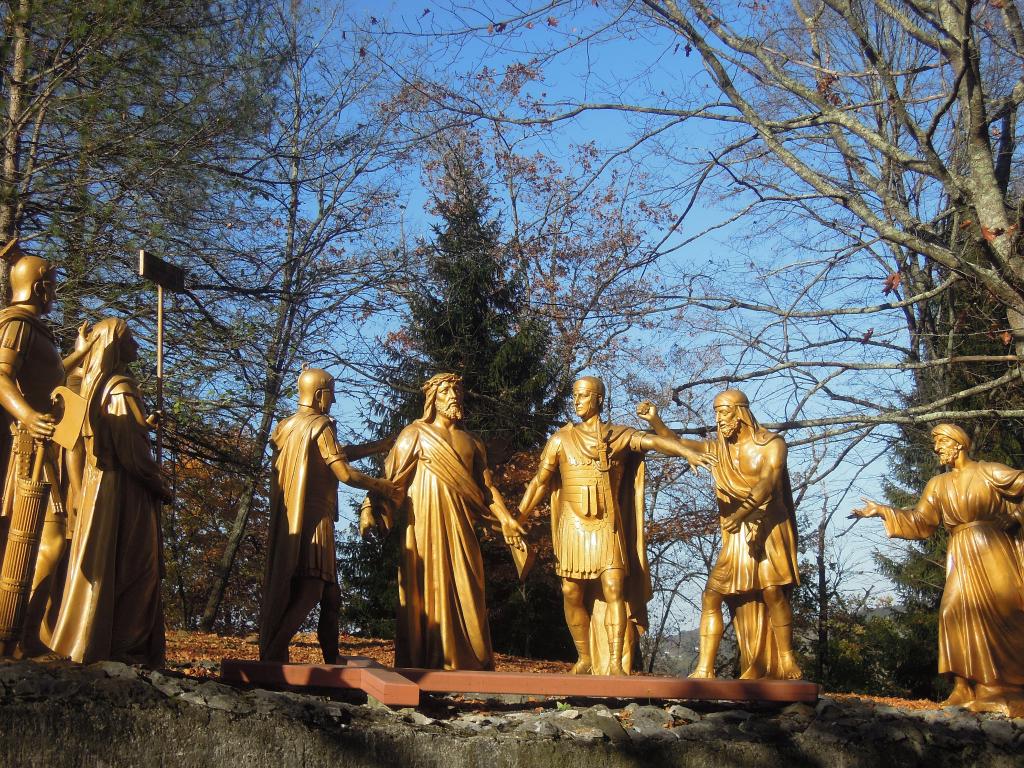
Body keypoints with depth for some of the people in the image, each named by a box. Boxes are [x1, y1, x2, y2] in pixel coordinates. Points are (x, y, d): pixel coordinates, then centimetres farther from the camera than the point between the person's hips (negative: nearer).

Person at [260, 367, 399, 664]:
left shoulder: (285, 426, 15)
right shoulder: (320, 425, -9)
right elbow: (344, 473, -14)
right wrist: (380, 486, -1)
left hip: (286, 517, 9)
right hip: (313, 516, -9)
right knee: (311, 586, -9)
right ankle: (273, 653, -16)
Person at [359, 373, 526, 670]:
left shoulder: (470, 441, 19)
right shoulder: (416, 434, 6)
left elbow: (486, 485, 17)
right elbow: (390, 475, -3)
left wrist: (505, 517, 4)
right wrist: (370, 509, -17)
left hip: (459, 522, 4)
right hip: (424, 519, -4)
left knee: (465, 586, 1)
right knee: (426, 585, -4)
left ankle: (467, 662, 7)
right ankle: (423, 664, 2)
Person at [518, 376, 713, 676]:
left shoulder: (619, 436, 2)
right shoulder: (561, 439, 5)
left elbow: (653, 441, -15)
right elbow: (540, 482, 10)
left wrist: (688, 452, -33)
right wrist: (518, 518, 8)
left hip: (608, 526, -1)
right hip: (573, 525, 1)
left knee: (614, 590, -11)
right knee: (572, 594, 2)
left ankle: (616, 665, -8)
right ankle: (585, 659, 19)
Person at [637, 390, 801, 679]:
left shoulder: (772, 444, -4)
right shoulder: (717, 449, 10)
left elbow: (767, 483, -19)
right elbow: (677, 444, 1)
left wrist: (743, 511, -34)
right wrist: (654, 421, -17)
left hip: (770, 530, -4)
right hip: (737, 536, 5)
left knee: (773, 594, -16)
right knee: (711, 596, -3)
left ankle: (786, 664, -3)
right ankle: (704, 670, -2)